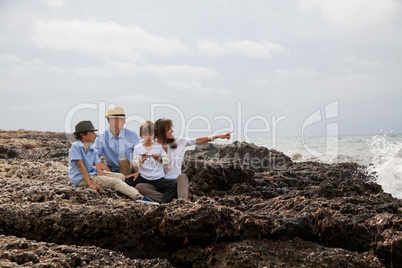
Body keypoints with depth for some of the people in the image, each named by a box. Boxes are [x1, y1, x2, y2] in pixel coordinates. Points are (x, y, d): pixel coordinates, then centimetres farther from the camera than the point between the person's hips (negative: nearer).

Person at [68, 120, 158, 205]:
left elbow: (98, 167, 5)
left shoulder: (92, 149, 14)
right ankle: (138, 196, -41)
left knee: (121, 176, -2)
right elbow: (81, 166, -17)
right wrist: (91, 184, -23)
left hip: (92, 175, 10)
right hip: (81, 179, -10)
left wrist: (103, 178, -12)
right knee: (115, 182, -26)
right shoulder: (76, 147, -10)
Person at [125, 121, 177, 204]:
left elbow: (167, 160, -6)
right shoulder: (137, 148, 5)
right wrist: (142, 160, -27)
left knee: (174, 185, -27)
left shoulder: (159, 147, 5)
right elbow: (135, 164, -5)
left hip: (158, 178, -1)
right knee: (126, 181, -22)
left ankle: (163, 203, -30)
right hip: (143, 177, 1)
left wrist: (159, 159, -28)